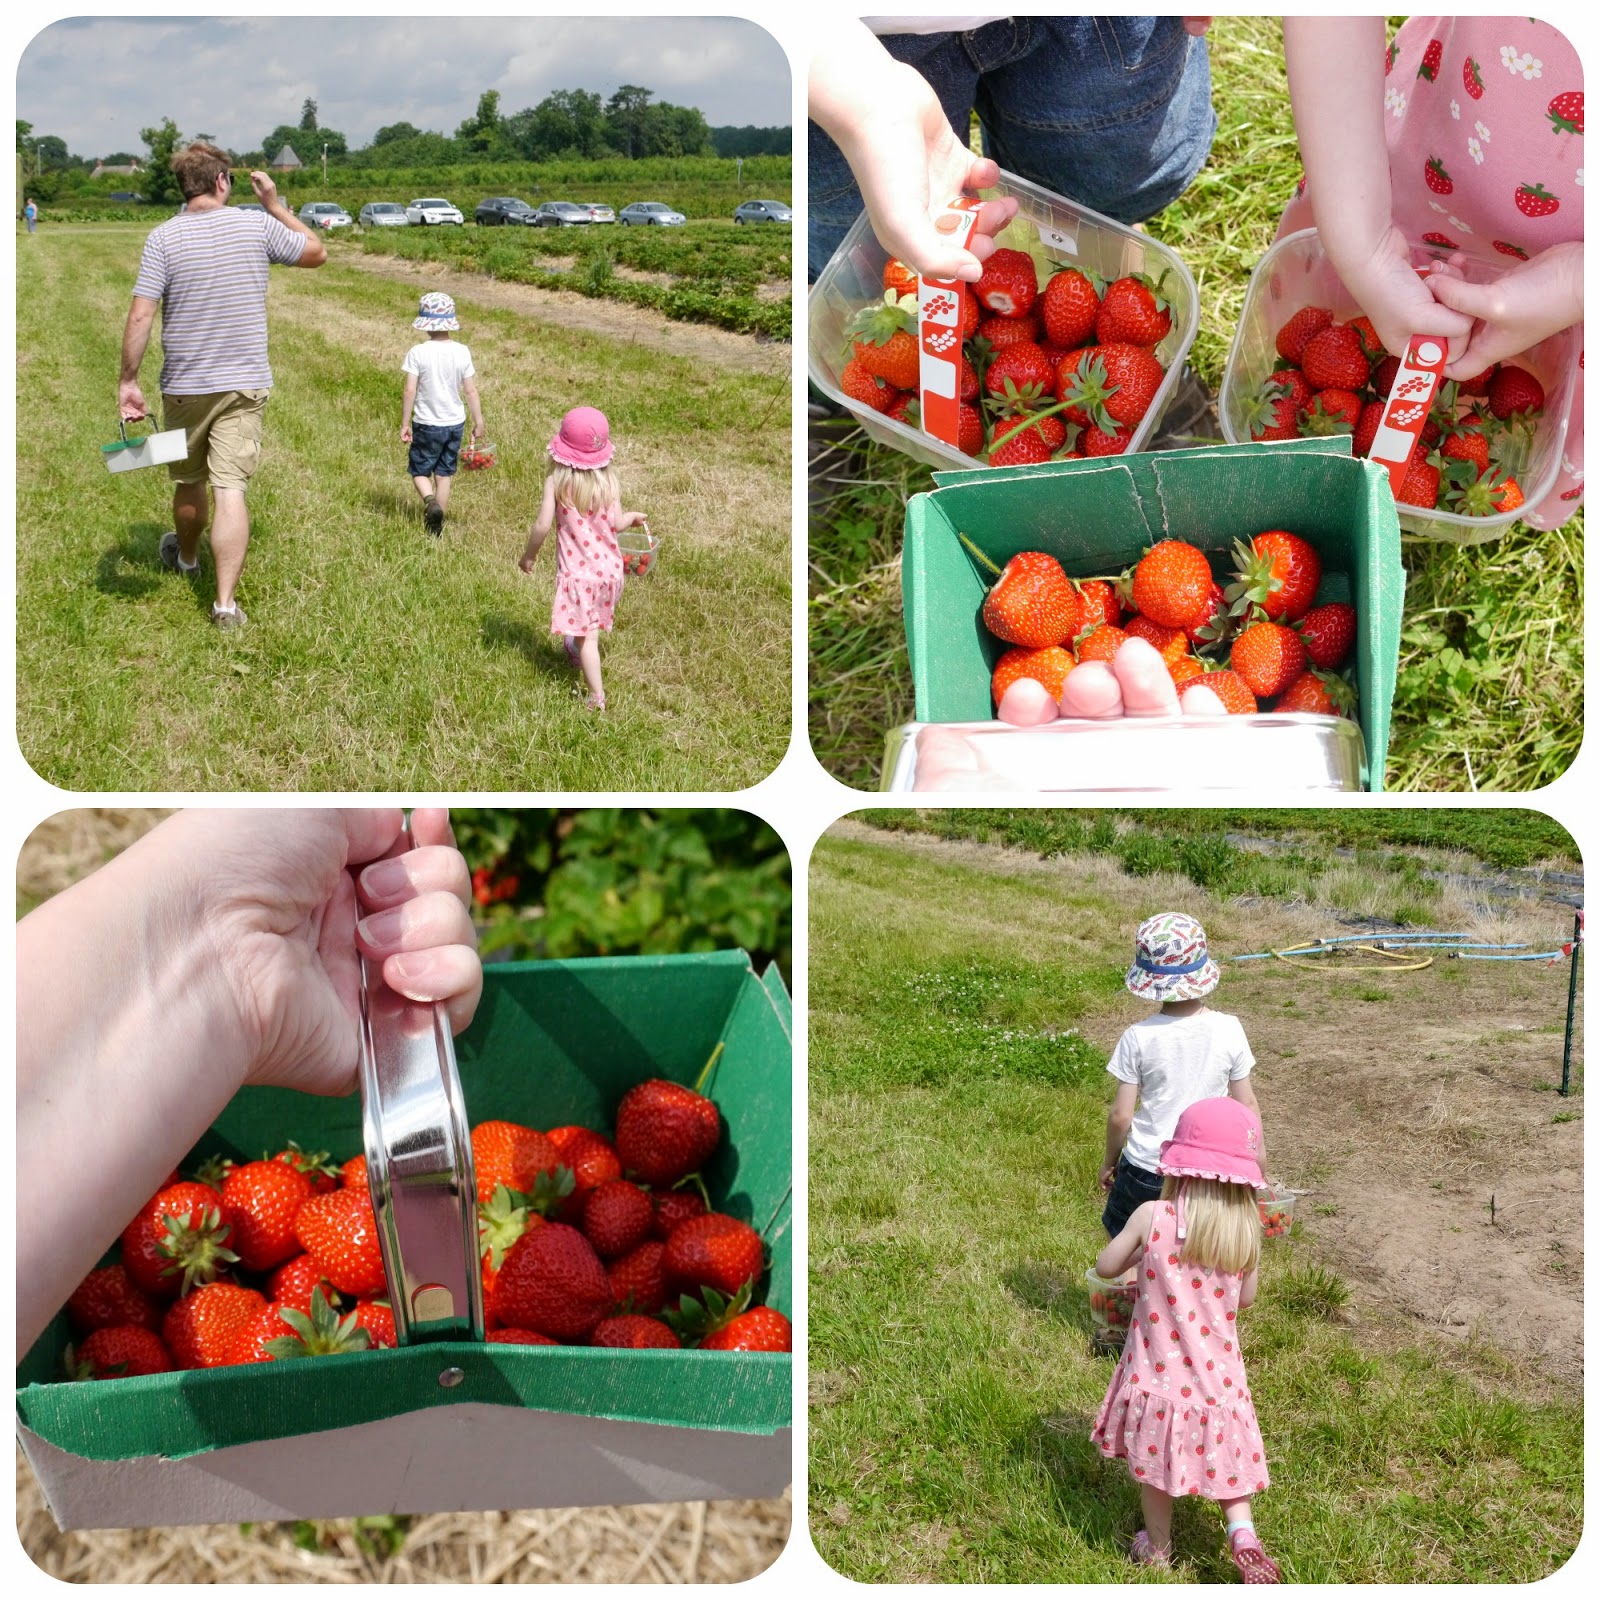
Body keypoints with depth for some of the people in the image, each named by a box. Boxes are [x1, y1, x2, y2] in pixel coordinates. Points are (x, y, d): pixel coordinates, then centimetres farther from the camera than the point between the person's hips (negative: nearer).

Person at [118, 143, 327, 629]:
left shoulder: (163, 238, -8)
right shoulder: (259, 226, -5)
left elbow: (140, 316, -12)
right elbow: (317, 252, 13)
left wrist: (128, 381, -5)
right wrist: (275, 205, 19)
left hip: (184, 385, 0)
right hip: (245, 384, 0)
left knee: (188, 480, 21)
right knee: (230, 489, -4)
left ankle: (186, 556, 48)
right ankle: (226, 602, -11)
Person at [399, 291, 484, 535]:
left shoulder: (418, 353, -14)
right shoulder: (462, 352, -6)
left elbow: (410, 391, -14)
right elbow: (471, 391, -3)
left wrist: (405, 424, -4)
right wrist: (478, 422, 8)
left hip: (427, 424, -3)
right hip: (455, 423, 3)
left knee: (420, 471, 12)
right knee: (444, 474, 15)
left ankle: (430, 502, -17)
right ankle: (437, 523, 20)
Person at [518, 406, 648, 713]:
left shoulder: (556, 483, -14)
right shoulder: (609, 481, -9)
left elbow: (542, 525, -15)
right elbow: (616, 524, -8)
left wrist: (528, 555, 1)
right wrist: (633, 516, 14)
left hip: (577, 570, -3)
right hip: (608, 568, 3)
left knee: (586, 634, 2)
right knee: (591, 626, 27)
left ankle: (596, 696, -1)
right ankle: (576, 651, 55)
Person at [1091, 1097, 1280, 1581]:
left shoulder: (1152, 1216, -20)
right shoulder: (1245, 1227, -13)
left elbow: (1106, 1267, -7)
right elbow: (1246, 1297, 1)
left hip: (1159, 1373, -1)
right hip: (1217, 1373, 1)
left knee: (1156, 1466, 19)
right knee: (1221, 1457, 23)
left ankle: (1157, 1549, 36)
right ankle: (1242, 1531, 3)